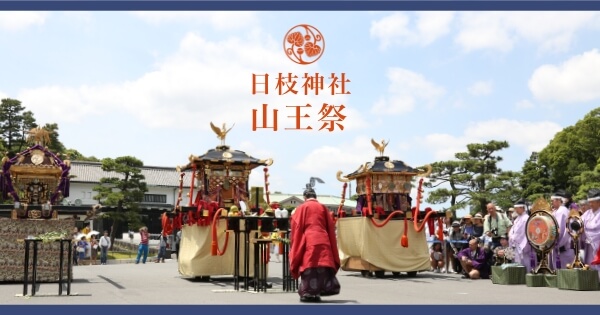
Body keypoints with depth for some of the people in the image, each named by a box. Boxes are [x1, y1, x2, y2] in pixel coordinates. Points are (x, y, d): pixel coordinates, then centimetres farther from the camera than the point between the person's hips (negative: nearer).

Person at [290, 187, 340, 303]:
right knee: (322, 266, 7)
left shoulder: (301, 208, 7)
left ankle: (308, 292, -2)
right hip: (323, 241, 2)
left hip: (308, 242, -2)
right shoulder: (323, 207, 14)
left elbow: (296, 228, 5)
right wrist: (333, 248, 19)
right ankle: (317, 292, 6)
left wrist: (295, 247, 12)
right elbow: (331, 228, 14)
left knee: (308, 266, 0)